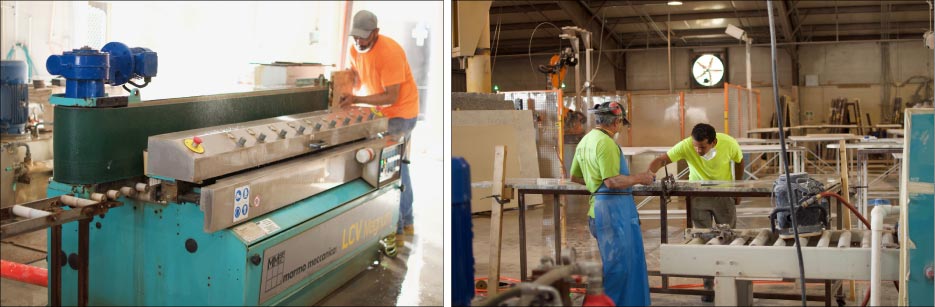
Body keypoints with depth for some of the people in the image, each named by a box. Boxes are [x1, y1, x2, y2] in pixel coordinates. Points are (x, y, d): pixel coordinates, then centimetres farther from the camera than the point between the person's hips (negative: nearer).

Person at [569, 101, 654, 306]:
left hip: (600, 205, 10)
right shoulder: (606, 143, -16)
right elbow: (612, 182, -23)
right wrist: (639, 178, -11)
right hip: (613, 207, -10)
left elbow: (574, 176, 24)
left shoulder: (585, 141, 15)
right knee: (619, 262, -3)